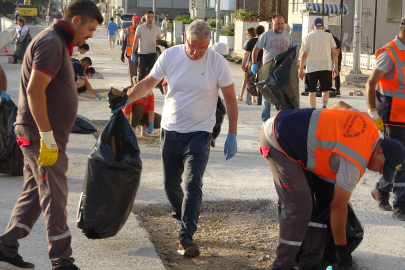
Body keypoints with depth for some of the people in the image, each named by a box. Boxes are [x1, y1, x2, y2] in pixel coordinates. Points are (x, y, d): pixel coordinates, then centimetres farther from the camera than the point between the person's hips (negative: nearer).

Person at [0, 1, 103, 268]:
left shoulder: (58, 42, 15)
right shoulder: (52, 42, -16)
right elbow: (34, 91, -25)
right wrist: (48, 138, -24)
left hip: (45, 135, 10)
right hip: (42, 135, -10)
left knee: (35, 193, 15)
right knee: (55, 197, -2)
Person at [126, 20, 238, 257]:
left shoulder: (218, 63, -12)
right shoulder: (170, 56, -7)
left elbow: (230, 99, -5)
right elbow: (148, 83, 4)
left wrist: (232, 135, -6)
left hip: (199, 133, -3)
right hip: (171, 130, 3)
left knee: (193, 183, -14)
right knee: (171, 183, 12)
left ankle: (186, 237, -11)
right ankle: (185, 216, 38)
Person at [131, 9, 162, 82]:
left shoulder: (157, 28, 4)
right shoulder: (140, 28, -4)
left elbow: (160, 40, 12)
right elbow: (135, 41, -2)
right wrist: (133, 53, -7)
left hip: (152, 54, 3)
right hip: (142, 54, -3)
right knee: (141, 73, -4)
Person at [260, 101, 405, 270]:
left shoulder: (367, 124, 0)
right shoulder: (356, 161, -23)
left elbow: (341, 105, 20)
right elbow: (338, 206, -16)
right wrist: (341, 249, -5)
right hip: (277, 141, -10)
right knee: (298, 208, -13)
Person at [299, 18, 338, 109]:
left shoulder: (308, 37, 3)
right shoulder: (328, 36, 6)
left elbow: (303, 55, 0)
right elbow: (334, 53, 4)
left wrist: (301, 70, 4)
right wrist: (335, 67, 12)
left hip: (311, 68, -1)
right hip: (326, 67, 1)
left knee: (312, 91, 8)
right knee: (325, 90, 11)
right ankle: (324, 106, -14)